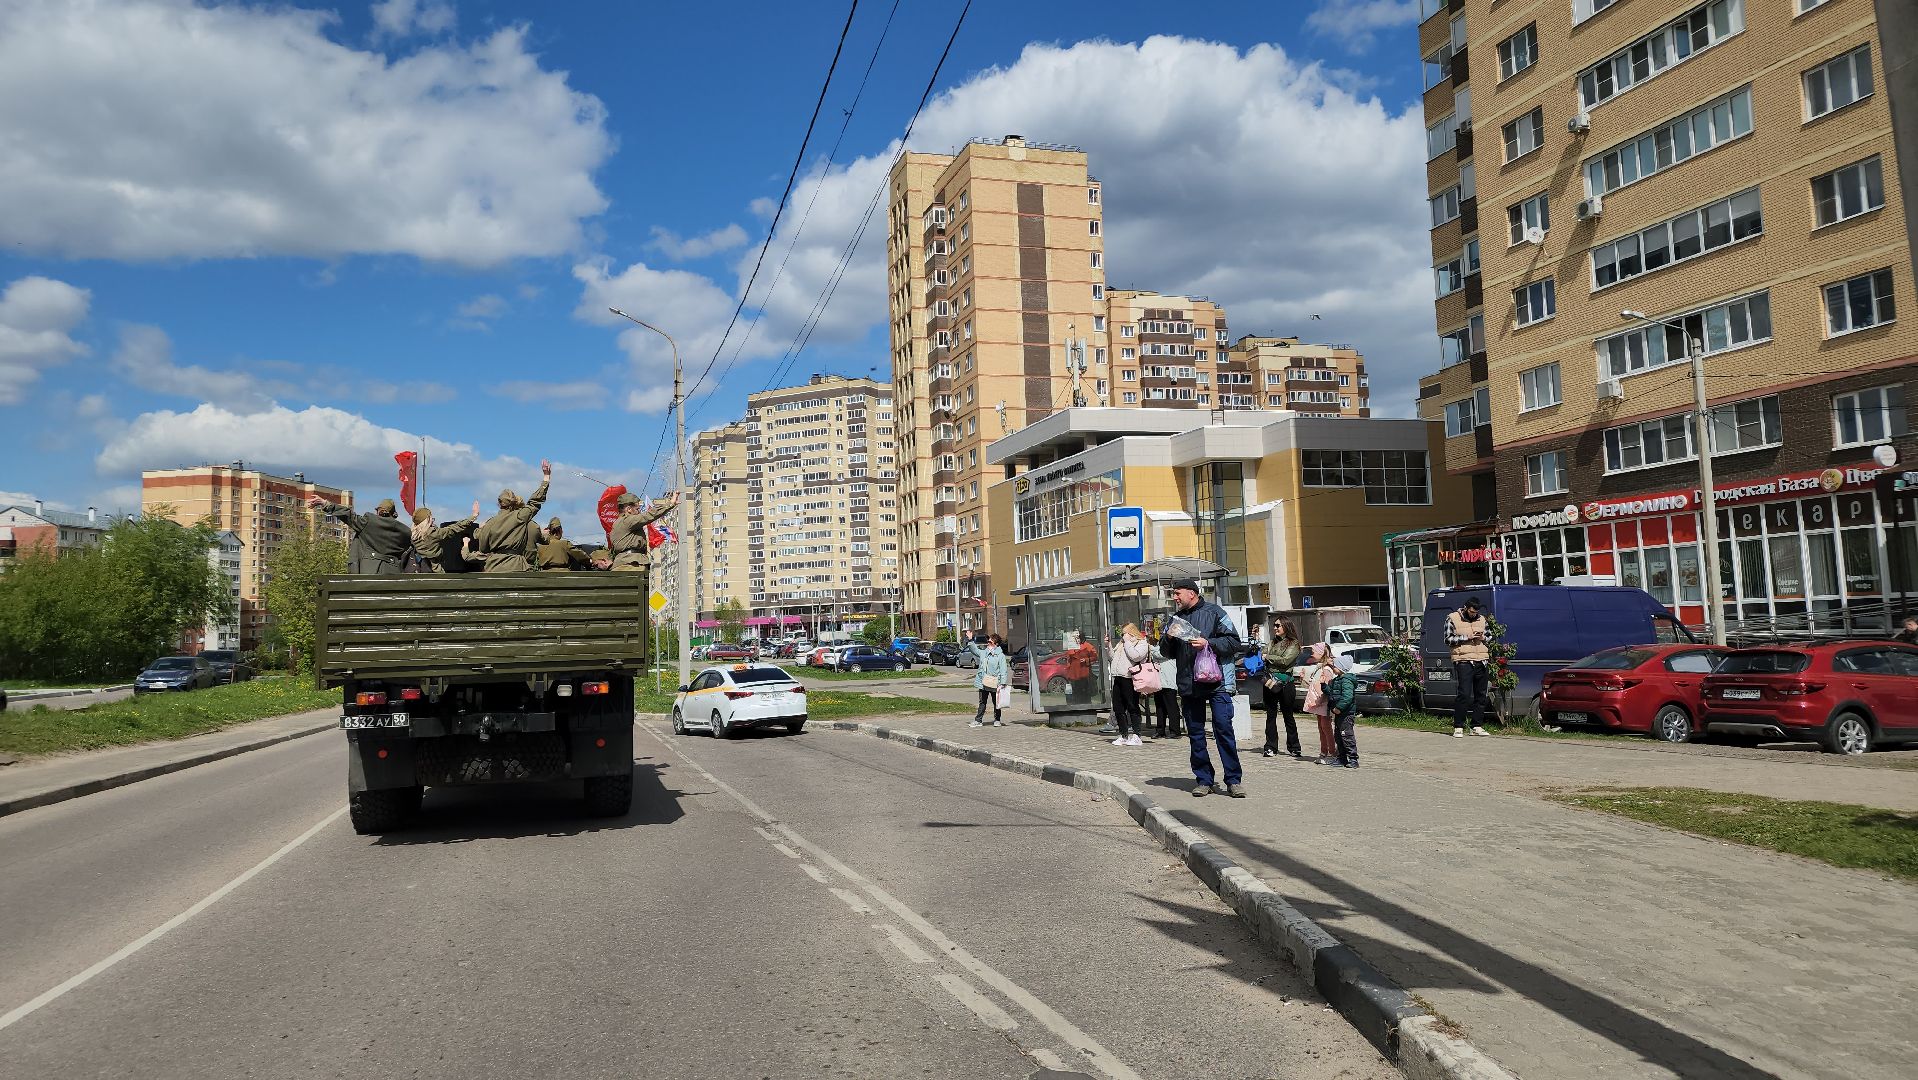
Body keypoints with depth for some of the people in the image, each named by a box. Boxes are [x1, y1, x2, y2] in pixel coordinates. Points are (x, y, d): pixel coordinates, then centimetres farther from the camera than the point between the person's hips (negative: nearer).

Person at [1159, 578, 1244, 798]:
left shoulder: (1214, 612, 0)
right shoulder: (1176, 619, 16)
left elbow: (1233, 642, -5)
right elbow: (1167, 652, 21)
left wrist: (1208, 643, -16)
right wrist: (1168, 639, 0)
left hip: (1216, 681, -5)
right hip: (1188, 685, 5)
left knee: (1223, 729, -7)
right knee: (1195, 733, 7)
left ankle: (1234, 780, -2)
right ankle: (1203, 780, 15)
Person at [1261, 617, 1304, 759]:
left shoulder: (1293, 644, -1)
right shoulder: (1272, 643, 16)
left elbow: (1286, 660, -14)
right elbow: (1261, 655, 8)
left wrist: (1267, 657, -7)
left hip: (1285, 682, -4)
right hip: (1270, 682, 4)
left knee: (1288, 716, 4)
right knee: (1270, 716, 3)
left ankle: (1293, 748, 13)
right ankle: (1271, 747, 7)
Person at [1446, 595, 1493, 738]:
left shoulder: (1482, 620, 15)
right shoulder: (1452, 619, 1)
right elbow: (1448, 639, -5)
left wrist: (1483, 637, 0)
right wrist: (1467, 637, -13)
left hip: (1482, 662, 5)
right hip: (1463, 662, -5)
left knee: (1481, 695, 7)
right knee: (1463, 695, -12)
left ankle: (1477, 726, 15)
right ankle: (1458, 727, -7)